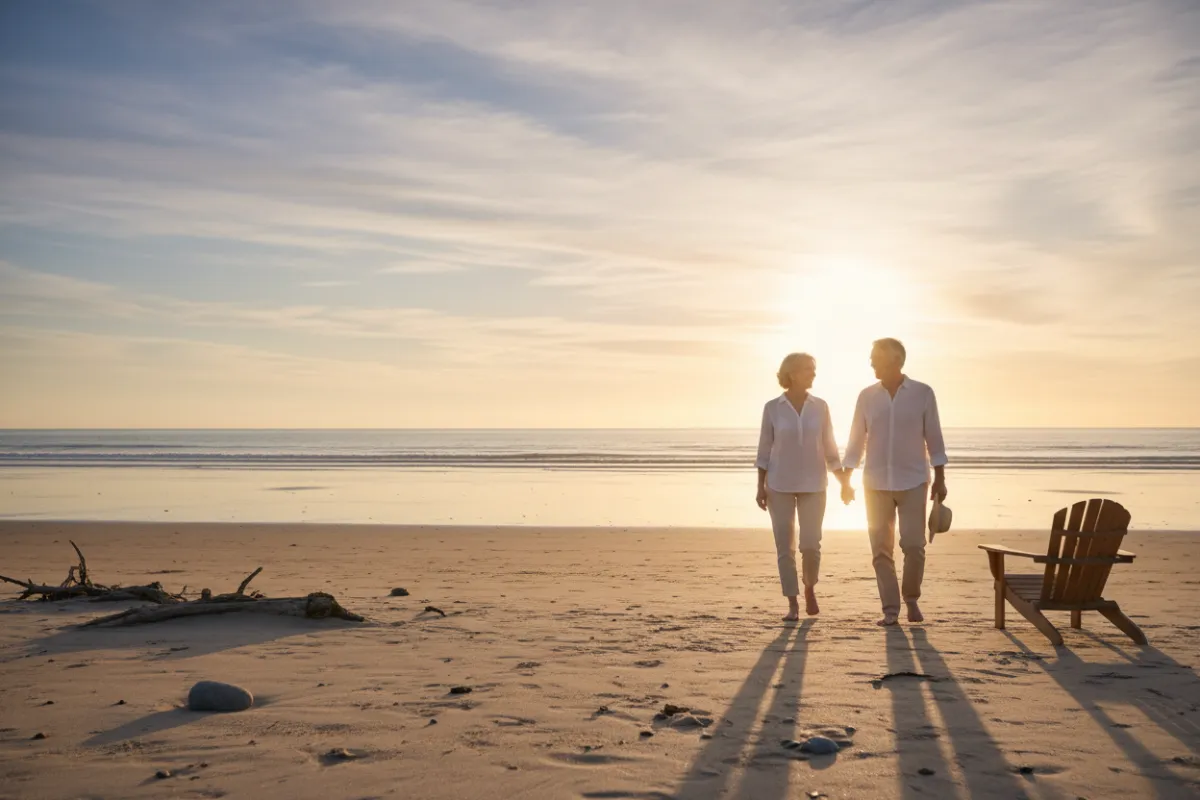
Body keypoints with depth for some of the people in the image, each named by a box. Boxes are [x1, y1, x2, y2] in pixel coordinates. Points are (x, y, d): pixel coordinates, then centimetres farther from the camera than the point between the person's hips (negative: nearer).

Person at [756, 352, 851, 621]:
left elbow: (829, 448, 5)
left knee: (810, 545, -6)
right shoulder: (772, 407, -4)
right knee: (785, 546, -3)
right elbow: (764, 449, 1)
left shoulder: (820, 406, 0)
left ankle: (810, 587, 24)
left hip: (813, 485, 1)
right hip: (780, 485, -1)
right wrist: (761, 487, -4)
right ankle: (793, 605, 8)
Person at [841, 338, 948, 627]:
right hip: (876, 483, 2)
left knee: (914, 545, -6)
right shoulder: (867, 396, 3)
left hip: (913, 482, -2)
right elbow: (856, 440, 7)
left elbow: (933, 438, 1)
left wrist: (940, 479, -2)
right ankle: (890, 609, 10)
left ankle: (911, 598, 18)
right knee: (881, 549, 1)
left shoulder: (923, 393, -2)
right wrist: (846, 481, 3)